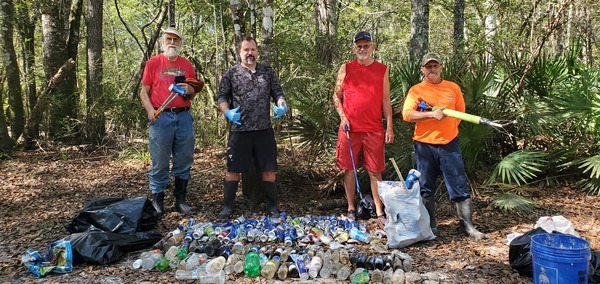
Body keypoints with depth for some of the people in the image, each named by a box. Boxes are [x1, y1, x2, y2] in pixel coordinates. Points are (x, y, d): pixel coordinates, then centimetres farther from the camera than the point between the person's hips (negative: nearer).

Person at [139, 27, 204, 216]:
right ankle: (157, 201, 11)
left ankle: (180, 200, 17)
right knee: (160, 162, 0)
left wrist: (190, 90, -3)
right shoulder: (153, 63, 4)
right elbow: (144, 92, 3)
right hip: (161, 117, -3)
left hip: (184, 117, 3)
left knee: (184, 161, 6)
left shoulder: (187, 65, 13)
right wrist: (150, 110, -13)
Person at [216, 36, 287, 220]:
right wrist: (227, 111, -14)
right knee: (233, 170, 5)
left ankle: (272, 207, 20)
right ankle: (227, 207, 18)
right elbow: (221, 97, 4)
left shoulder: (268, 72, 10)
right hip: (239, 130, -2)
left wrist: (282, 105, -11)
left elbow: (278, 93, 10)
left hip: (264, 130, 2)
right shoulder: (231, 73, 4)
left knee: (269, 169, 6)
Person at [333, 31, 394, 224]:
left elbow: (386, 101, 6)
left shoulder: (382, 70, 7)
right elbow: (336, 96, 11)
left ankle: (379, 212, 10)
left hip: (374, 130, 0)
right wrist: (343, 117, -3)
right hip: (349, 128, 1)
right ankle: (351, 209, 17)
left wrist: (389, 126, 0)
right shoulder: (345, 69, 6)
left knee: (375, 171, 3)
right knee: (349, 169, 5)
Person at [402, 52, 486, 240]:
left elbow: (460, 112, 14)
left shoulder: (453, 88, 8)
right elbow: (407, 114, -11)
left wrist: (449, 128, 3)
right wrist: (431, 114, -19)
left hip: (449, 144, 1)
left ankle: (467, 224, 12)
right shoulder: (416, 90, 1)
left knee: (460, 186, 2)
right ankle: (430, 226, 21)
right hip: (424, 145, -1)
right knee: (426, 188, 8)